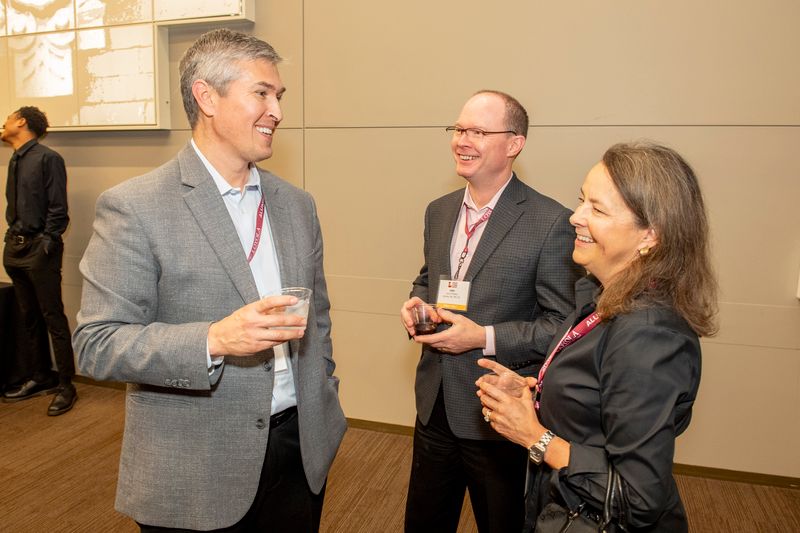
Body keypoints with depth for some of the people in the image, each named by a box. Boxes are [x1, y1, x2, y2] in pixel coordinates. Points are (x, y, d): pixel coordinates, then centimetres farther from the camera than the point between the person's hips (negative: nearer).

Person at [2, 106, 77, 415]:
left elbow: (58, 210, -12)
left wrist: (46, 244, -16)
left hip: (39, 249, -8)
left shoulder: (47, 158, -8)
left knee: (53, 318, -4)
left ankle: (66, 386, 4)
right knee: (29, 318, 15)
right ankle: (40, 378, 27)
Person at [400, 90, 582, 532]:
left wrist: (484, 338, -23)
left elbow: (564, 324, -16)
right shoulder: (438, 212, 4)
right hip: (434, 408, 6)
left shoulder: (551, 222, -17)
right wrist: (415, 303, -4)